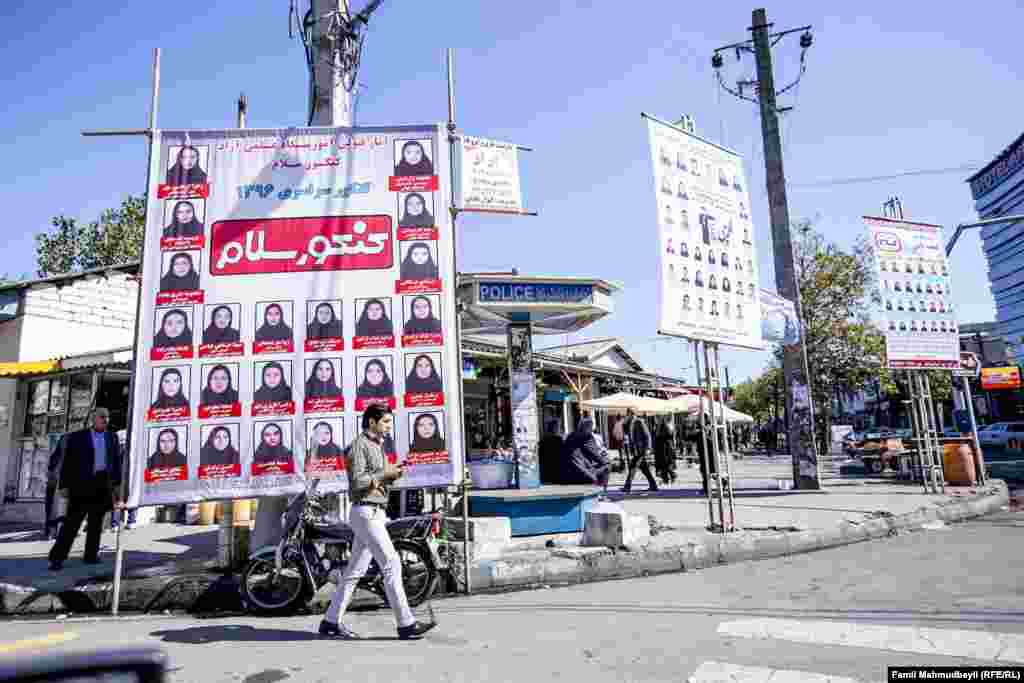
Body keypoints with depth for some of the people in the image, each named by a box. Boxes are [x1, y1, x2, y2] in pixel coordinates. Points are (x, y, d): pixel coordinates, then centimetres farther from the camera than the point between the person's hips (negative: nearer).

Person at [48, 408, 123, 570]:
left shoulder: (112, 438, 11)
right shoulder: (76, 437, 2)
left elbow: (117, 461, 11)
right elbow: (67, 462, -1)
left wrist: (117, 484, 6)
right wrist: (64, 485, -7)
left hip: (103, 484, 4)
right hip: (82, 483, -3)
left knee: (96, 521, 9)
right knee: (72, 520, -5)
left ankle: (91, 555, 18)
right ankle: (57, 557, 0)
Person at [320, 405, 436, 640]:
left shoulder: (377, 446, 19)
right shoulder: (359, 445, -9)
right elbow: (357, 481, -19)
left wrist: (392, 475, 3)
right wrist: (385, 473, -14)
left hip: (376, 513, 10)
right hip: (366, 512, -10)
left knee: (355, 570, 12)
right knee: (391, 565, -10)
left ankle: (331, 622, 19)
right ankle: (406, 624, -7)